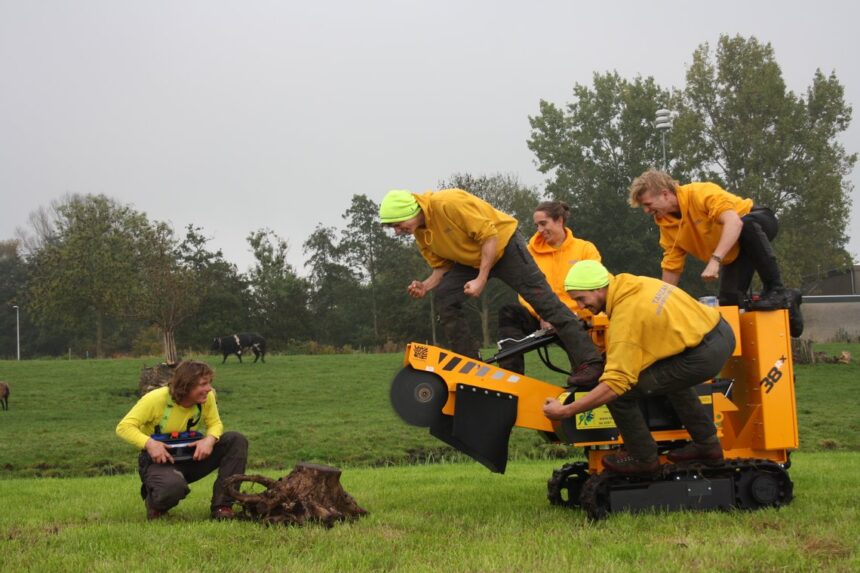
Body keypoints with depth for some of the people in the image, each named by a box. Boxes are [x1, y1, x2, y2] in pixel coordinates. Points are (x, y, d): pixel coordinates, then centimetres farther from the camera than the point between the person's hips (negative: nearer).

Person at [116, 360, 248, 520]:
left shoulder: (207, 397, -11)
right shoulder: (156, 399, -23)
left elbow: (215, 424, -2)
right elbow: (123, 427, -22)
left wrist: (210, 439, -27)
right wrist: (149, 443, -39)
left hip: (191, 458, 5)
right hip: (159, 460, -5)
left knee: (237, 441, -14)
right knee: (172, 486, -42)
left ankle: (222, 506, -10)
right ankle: (155, 502, -1)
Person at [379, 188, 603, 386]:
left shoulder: (448, 203, -30)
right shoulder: (420, 232, -3)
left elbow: (489, 235, -27)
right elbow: (442, 265, 5)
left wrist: (481, 279, -28)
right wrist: (425, 286, -15)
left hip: (504, 244, -8)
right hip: (470, 258, 8)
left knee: (542, 298, -11)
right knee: (445, 298, -8)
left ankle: (589, 362, -10)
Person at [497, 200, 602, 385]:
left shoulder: (585, 249, 4)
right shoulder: (533, 251, 10)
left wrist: (573, 317, -20)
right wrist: (541, 316, -17)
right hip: (542, 319, 2)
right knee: (509, 313, -27)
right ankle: (512, 375, -36)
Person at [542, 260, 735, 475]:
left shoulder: (626, 316, -17)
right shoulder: (637, 284, 7)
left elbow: (615, 383, -21)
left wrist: (566, 410, -18)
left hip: (705, 354, -10)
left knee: (619, 393, -7)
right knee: (671, 376, 39)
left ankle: (644, 459, 13)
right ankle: (707, 444, 42)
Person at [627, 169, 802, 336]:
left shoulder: (700, 193, -31)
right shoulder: (667, 226, -9)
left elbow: (734, 222, -46)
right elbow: (671, 268, -3)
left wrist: (715, 260, -54)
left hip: (760, 221, -7)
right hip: (734, 253, 7)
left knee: (748, 224, -43)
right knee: (729, 301, -9)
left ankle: (777, 292, -32)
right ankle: (787, 302, 14)